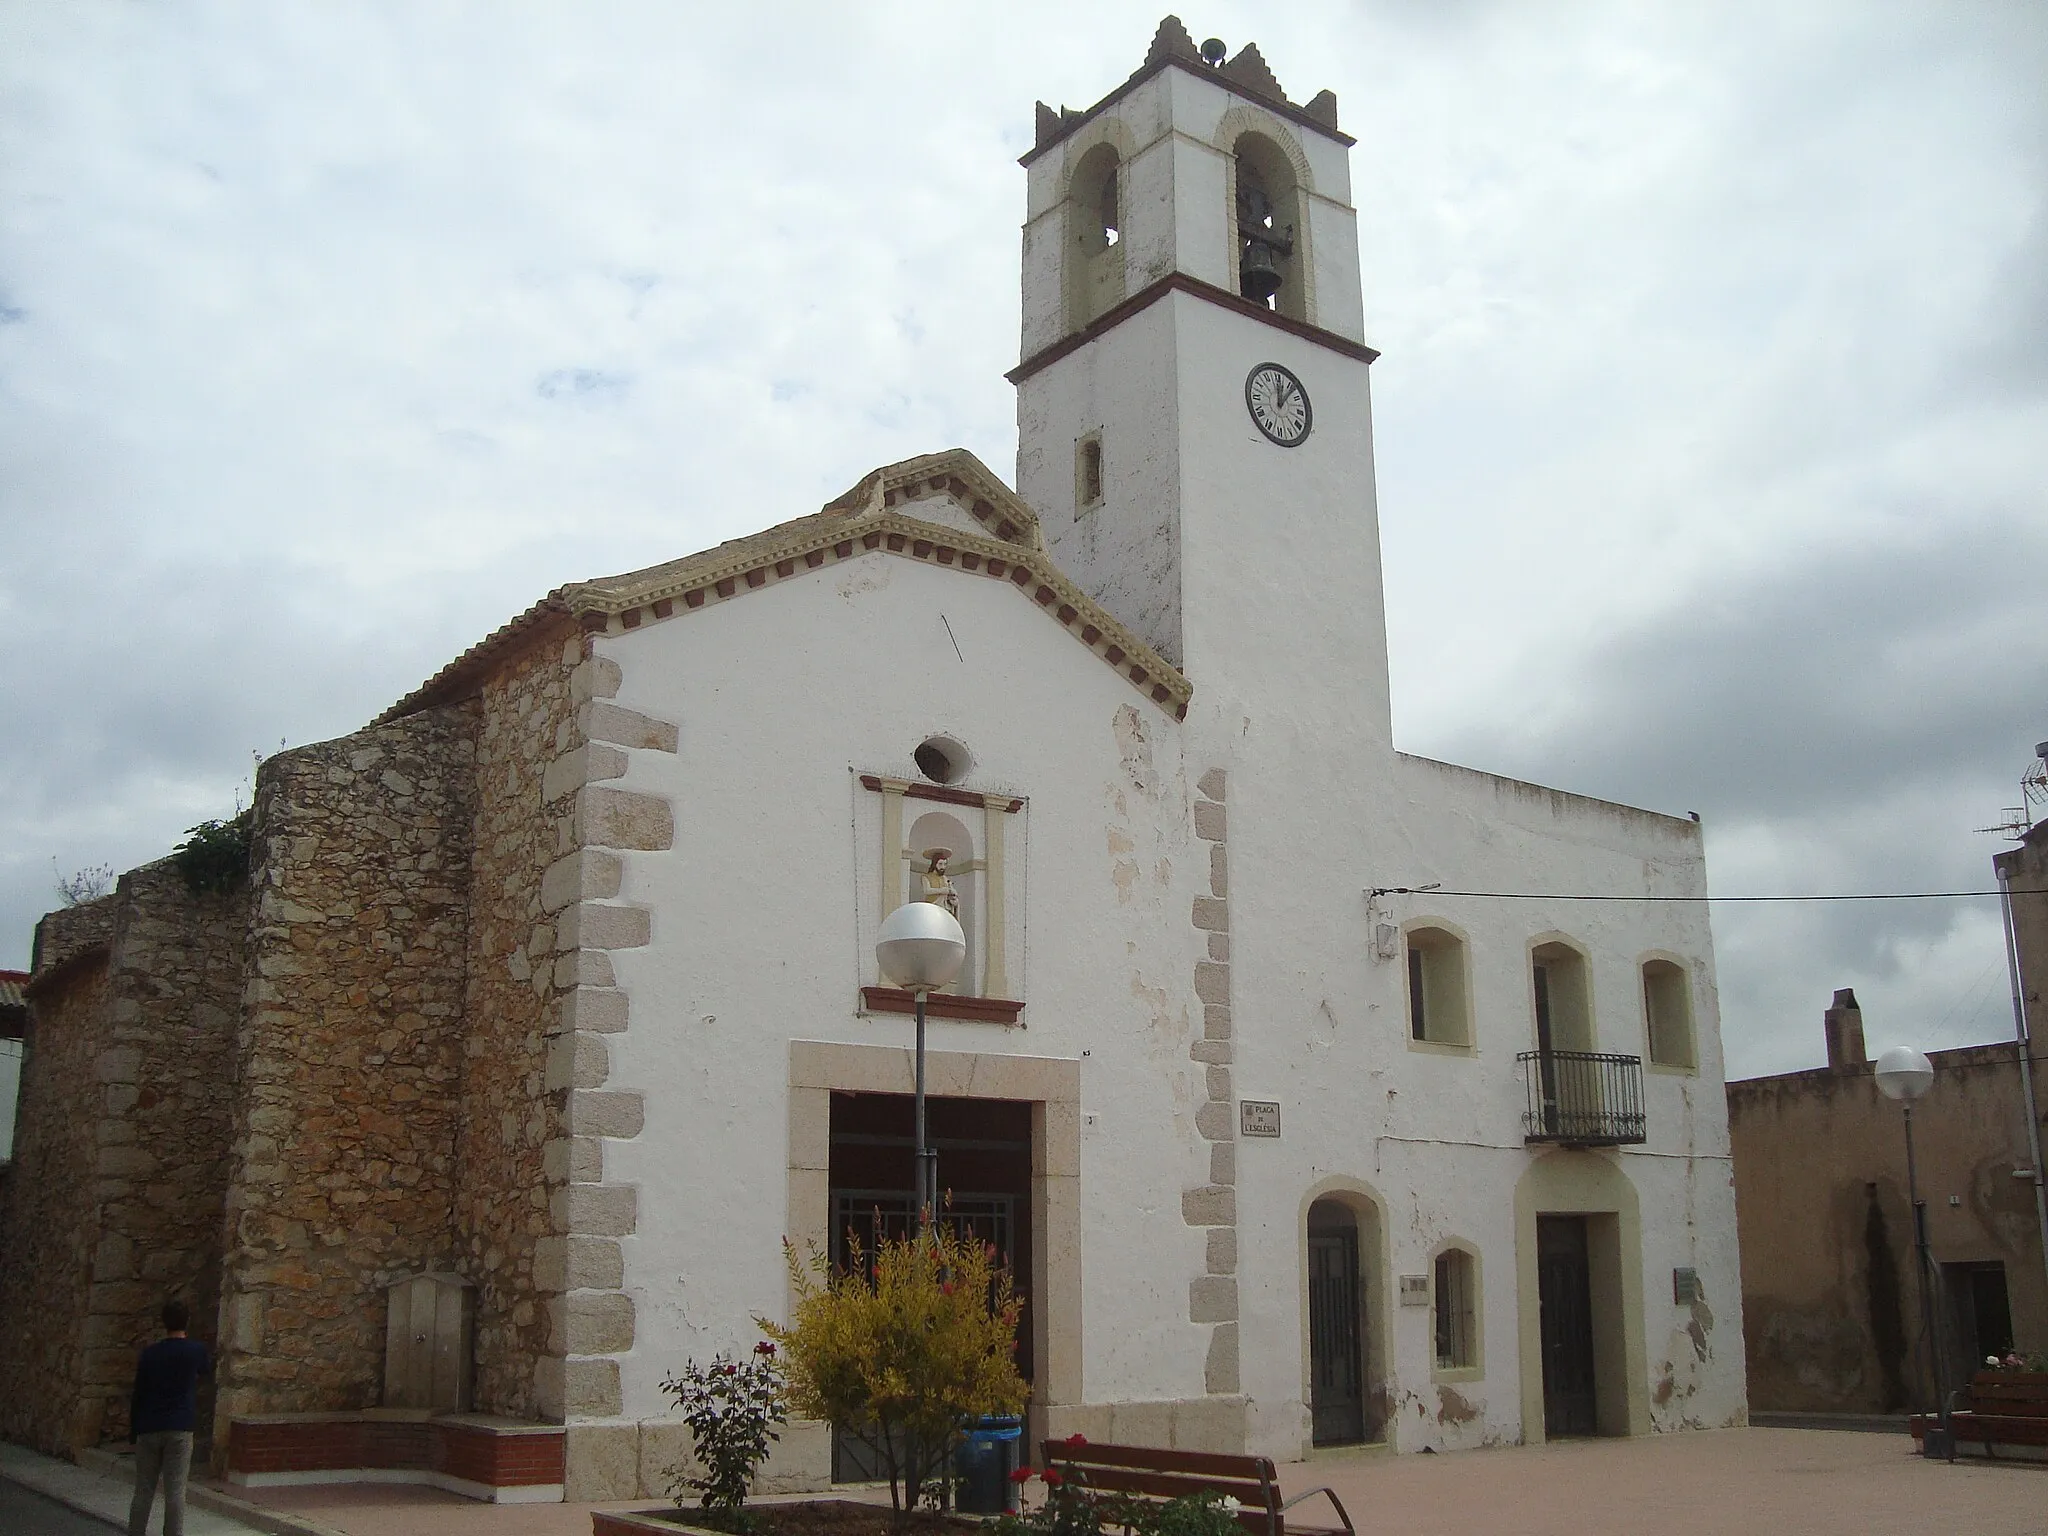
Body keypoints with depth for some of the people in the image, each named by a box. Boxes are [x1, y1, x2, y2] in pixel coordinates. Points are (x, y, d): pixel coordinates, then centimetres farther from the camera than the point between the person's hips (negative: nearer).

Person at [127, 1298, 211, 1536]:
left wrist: (134, 1431, 15)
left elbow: (137, 1395, 7)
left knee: (143, 1491, 9)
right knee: (175, 1492, -2)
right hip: (179, 1430, -2)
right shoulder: (195, 1350, -2)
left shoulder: (149, 1354, 4)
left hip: (148, 1430, 3)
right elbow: (207, 1370, 21)